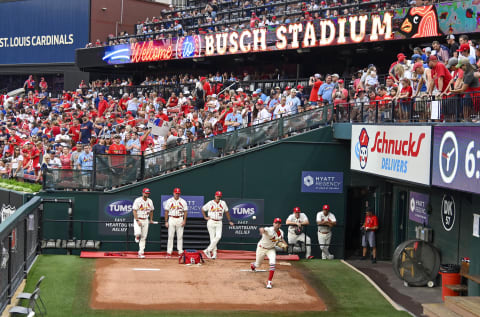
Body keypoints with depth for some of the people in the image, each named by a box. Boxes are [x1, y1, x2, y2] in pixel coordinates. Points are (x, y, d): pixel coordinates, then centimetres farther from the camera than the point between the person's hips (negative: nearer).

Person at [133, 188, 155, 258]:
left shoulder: (150, 201, 6)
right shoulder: (137, 200, -10)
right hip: (138, 219, -4)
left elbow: (151, 211, 20)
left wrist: (151, 219, 14)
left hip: (146, 220, 4)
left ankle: (141, 253, 9)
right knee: (138, 233, -27)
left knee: (143, 237, 3)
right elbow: (134, 211, -13)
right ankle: (137, 237, 11)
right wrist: (137, 221, -21)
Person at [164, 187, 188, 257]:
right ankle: (169, 252, 2)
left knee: (180, 236, 2)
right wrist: (166, 221, -1)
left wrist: (184, 220, -7)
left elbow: (185, 211, 4)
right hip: (171, 219, -1)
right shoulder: (169, 201, 4)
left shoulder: (183, 201, 5)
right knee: (170, 236, -1)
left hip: (180, 219, 1)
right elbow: (166, 211, 4)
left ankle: (180, 252, 8)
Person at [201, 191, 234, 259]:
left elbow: (226, 212, 14)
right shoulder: (210, 203, -3)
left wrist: (229, 221, 13)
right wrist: (205, 217, 4)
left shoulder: (223, 203, 3)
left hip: (219, 223, 2)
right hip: (211, 222, -2)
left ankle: (208, 250, -8)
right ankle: (214, 253, 4)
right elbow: (203, 209, 11)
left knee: (218, 236, -16)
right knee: (212, 238, -2)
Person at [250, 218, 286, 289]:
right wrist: (262, 230, -79)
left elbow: (281, 239, 13)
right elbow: (261, 229, -53)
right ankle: (252, 265, 55)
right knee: (257, 264, 14)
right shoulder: (269, 230, -30)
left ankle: (269, 282, -9)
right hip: (261, 248, -3)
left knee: (272, 263, -20)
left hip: (271, 249, 3)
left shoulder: (281, 233, -10)